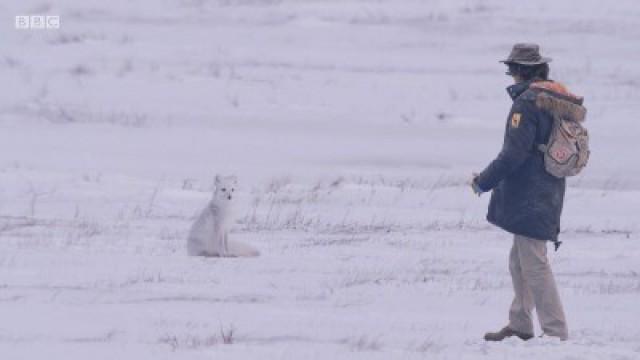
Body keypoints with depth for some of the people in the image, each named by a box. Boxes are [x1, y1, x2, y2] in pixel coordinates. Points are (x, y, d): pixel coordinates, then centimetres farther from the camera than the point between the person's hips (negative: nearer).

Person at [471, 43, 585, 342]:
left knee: (534, 265, -8)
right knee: (520, 262, 20)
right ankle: (520, 326, 27)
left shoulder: (527, 103, -17)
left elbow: (513, 154, -21)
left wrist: (484, 181, -8)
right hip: (549, 192, 10)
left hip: (528, 198, -10)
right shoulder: (559, 101, 11)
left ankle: (556, 333, -10)